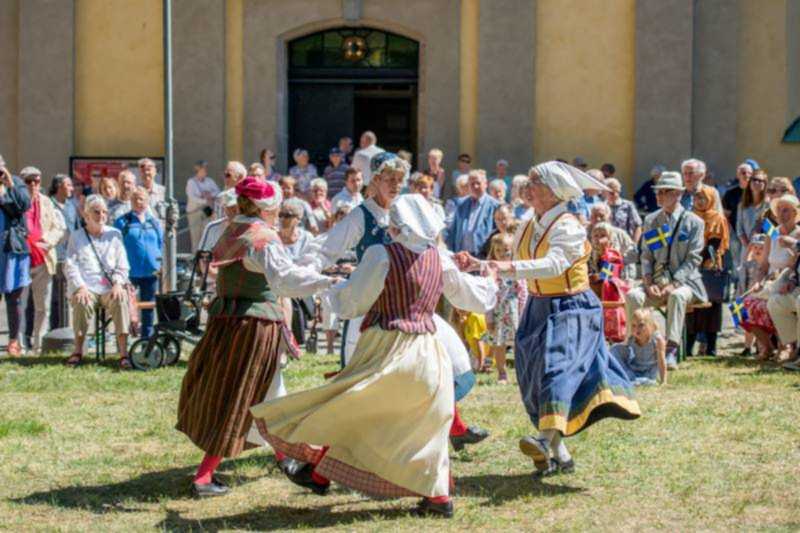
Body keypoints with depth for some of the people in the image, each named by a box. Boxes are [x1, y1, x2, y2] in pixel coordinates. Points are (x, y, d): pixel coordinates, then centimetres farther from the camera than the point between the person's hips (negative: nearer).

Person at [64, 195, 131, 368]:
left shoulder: (114, 235, 18)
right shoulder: (76, 237, 15)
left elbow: (123, 266, 12)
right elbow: (70, 266, 5)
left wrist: (118, 284, -8)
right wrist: (80, 287, -12)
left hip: (110, 288, 1)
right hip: (87, 288, -1)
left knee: (121, 301, -32)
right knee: (82, 303, -35)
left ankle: (123, 352, -37)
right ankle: (78, 350, -21)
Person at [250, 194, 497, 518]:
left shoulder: (381, 255, -11)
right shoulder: (440, 260, 4)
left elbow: (350, 304, -6)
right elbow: (474, 297, 18)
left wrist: (331, 288, 15)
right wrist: (490, 282, 39)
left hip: (387, 350, -5)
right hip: (427, 354, 5)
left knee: (341, 409, 10)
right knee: (424, 426, 17)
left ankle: (319, 473, 15)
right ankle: (439, 496, 13)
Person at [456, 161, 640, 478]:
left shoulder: (567, 226, -14)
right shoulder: (528, 229, 10)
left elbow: (555, 263, -30)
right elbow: (512, 267, 16)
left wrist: (511, 268, -39)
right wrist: (478, 265, 4)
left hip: (570, 308, -8)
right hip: (538, 309, 9)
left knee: (556, 362, -27)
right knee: (535, 377, 7)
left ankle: (548, 440, -43)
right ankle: (560, 455, 16)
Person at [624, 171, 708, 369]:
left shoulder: (694, 222, 0)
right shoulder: (651, 220, 13)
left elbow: (693, 259, -6)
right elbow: (646, 256, 10)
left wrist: (673, 285, -18)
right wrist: (648, 283, -8)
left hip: (684, 281, -4)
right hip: (657, 281, 4)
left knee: (677, 296, -38)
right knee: (633, 296, -26)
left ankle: (671, 350, -38)